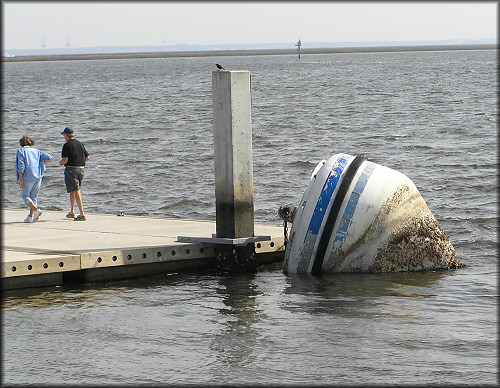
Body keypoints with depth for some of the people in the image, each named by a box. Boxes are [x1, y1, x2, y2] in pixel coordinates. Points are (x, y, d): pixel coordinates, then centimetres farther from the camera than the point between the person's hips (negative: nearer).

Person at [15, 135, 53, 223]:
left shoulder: (21, 151, 1)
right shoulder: (36, 151, 15)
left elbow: (21, 166, -9)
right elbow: (48, 157, 6)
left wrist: (20, 179, -8)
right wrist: (41, 165, 13)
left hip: (28, 177, -5)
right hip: (38, 176, 5)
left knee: (25, 195, 6)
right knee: (34, 196, 12)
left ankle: (36, 210, -14)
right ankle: (30, 217, 9)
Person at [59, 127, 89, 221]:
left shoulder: (67, 145, -10)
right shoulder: (80, 144, 11)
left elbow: (65, 160, -18)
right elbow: (87, 158, 12)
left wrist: (61, 163, 4)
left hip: (71, 169, -7)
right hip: (81, 169, 7)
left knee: (76, 191, -10)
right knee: (73, 191, 21)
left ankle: (82, 214, -17)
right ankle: (72, 212, 30)